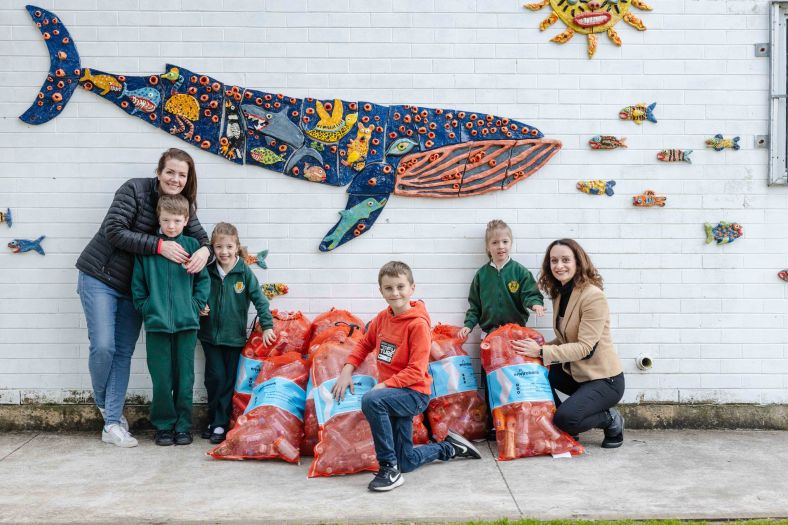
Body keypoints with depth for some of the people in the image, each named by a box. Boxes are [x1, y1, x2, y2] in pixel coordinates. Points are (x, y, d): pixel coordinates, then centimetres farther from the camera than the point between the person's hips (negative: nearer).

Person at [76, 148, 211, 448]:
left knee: (124, 353, 4)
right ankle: (102, 403, 18)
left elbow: (201, 238, -3)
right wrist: (159, 246, -28)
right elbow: (114, 231, -21)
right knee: (103, 347, -12)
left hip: (133, 287, 5)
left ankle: (112, 424, 10)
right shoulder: (134, 190, -14)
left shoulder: (183, 206, 2)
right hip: (99, 278, -5)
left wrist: (204, 251, -28)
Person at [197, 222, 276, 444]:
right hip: (210, 335, 1)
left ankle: (219, 424, 12)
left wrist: (267, 326, -12)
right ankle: (215, 421, 16)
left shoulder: (244, 272, -6)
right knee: (215, 377, 1)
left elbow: (259, 299, -7)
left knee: (229, 380, 3)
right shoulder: (209, 271, 0)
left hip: (234, 336, -1)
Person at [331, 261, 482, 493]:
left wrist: (383, 385, -26)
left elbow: (416, 371, -21)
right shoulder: (382, 317, 3)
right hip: (393, 394, 7)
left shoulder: (418, 324, -18)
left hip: (414, 394, -7)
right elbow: (365, 344, 16)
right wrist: (347, 370, 1)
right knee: (407, 463, 12)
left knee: (371, 400, -36)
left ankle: (389, 469, -24)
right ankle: (450, 447, 37)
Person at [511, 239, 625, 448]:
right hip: (575, 372, 8)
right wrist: (538, 348, -5)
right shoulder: (560, 294, 6)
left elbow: (584, 347, -24)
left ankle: (611, 420, 6)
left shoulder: (593, 297, -21)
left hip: (604, 379, -8)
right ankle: (561, 429, 6)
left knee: (565, 418, -25)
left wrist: (542, 352, -27)